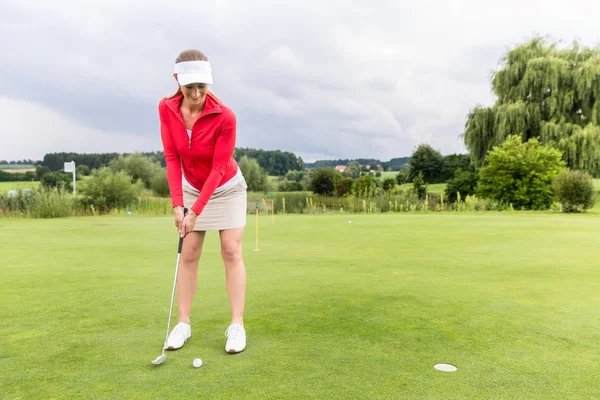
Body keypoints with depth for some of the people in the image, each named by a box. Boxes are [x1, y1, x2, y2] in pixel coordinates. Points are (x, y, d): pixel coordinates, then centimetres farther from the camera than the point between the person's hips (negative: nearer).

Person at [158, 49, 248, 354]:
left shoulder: (225, 117, -28)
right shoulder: (166, 109, -16)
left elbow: (218, 169, -24)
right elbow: (171, 158, -12)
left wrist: (195, 212, -25)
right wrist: (177, 204, -19)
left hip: (226, 188, -3)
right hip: (191, 188, 4)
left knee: (231, 252, -7)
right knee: (188, 254, 2)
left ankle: (237, 325, -1)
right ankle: (183, 324, 11)